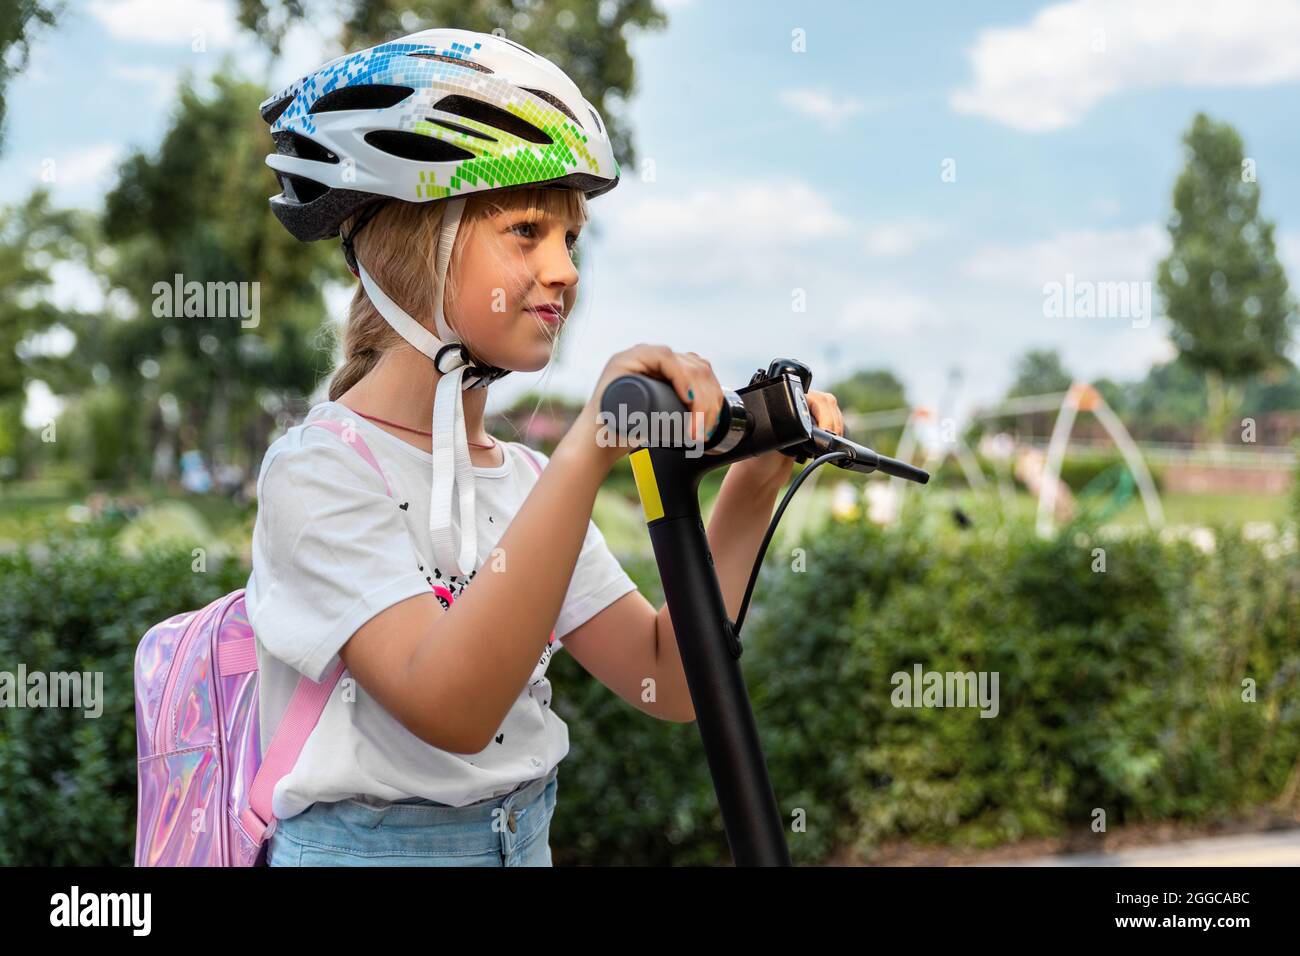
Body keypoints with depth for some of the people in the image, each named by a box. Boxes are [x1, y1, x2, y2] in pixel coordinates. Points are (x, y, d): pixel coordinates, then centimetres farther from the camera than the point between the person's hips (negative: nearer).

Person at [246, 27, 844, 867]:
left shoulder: (529, 478, 5)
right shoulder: (320, 470, -13)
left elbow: (669, 683, -1)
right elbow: (450, 708, -27)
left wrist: (752, 489, -12)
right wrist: (588, 454, -32)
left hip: (525, 837, 5)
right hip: (369, 841, -5)